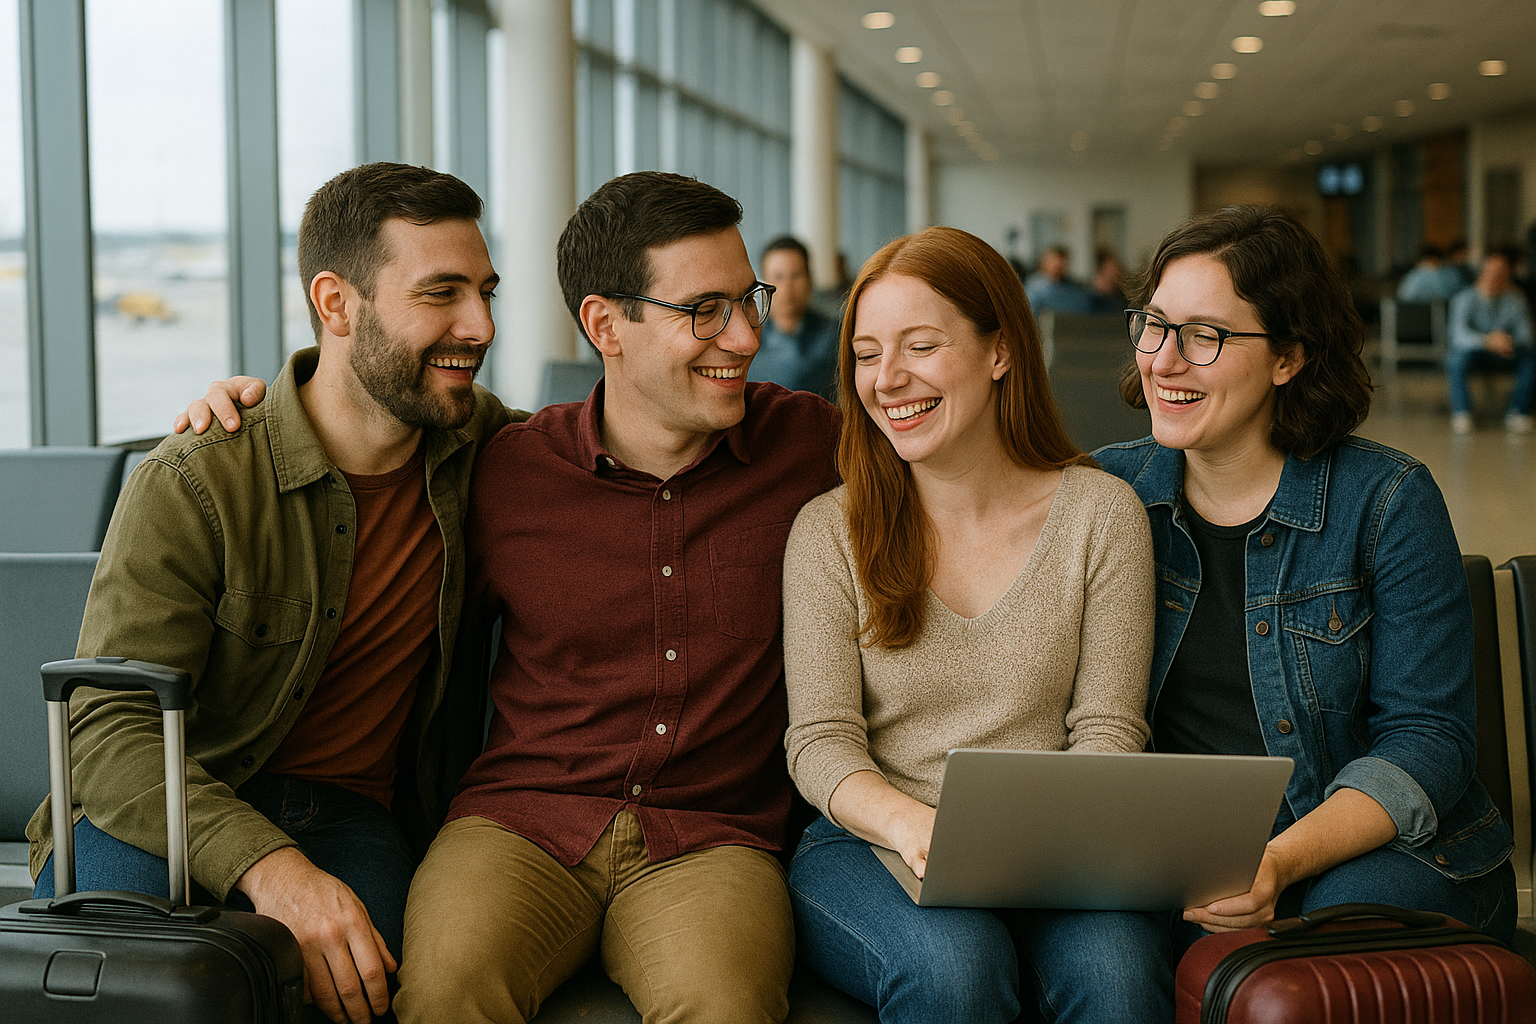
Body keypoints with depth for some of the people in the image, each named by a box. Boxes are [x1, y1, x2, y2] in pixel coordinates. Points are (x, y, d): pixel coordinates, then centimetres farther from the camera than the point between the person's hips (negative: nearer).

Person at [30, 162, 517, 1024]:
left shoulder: (477, 438, 4)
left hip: (351, 818, 3)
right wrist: (268, 867, -36)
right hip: (160, 812, -3)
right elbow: (111, 733, -20)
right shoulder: (192, 486, -13)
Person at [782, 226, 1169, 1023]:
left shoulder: (1100, 513, 4)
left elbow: (1107, 728, 1)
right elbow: (820, 740, -3)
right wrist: (912, 824, -24)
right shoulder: (829, 531, 3)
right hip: (869, 843, 0)